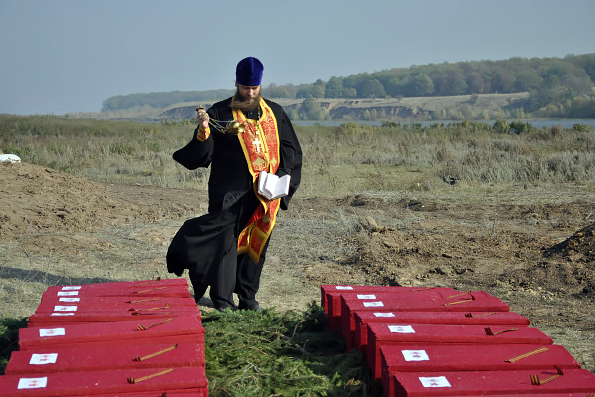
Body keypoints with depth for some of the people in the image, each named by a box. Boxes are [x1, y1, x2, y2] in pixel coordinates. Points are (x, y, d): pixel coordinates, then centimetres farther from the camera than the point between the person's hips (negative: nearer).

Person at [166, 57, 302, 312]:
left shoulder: (274, 113, 13)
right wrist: (204, 131, -23)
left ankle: (248, 298, 20)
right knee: (225, 242, -8)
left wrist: (284, 173, -1)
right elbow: (202, 154, -4)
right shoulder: (220, 113, 2)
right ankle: (222, 300, 0)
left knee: (256, 243, 9)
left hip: (264, 193, 4)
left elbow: (291, 148, 16)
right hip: (230, 193, -4)